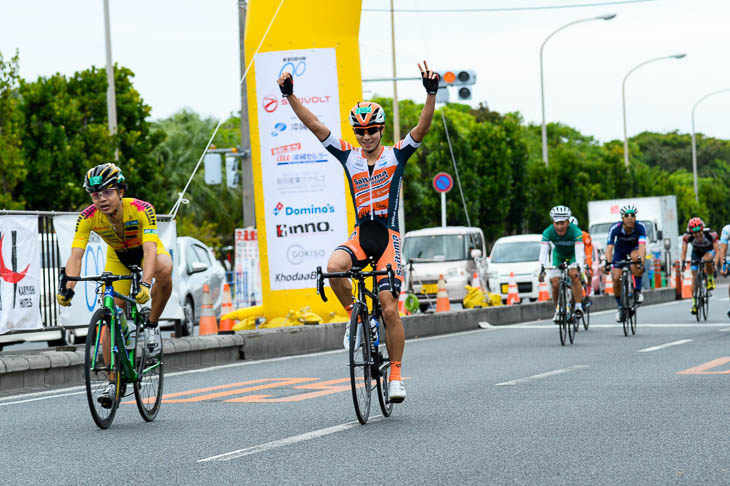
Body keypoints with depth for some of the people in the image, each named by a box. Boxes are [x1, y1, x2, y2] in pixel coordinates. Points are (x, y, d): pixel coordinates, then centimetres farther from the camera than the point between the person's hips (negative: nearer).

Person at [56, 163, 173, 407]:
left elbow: (150, 250, -45)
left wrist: (145, 284, -60)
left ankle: (151, 325, -14)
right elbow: (75, 255, -32)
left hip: (146, 251, -2)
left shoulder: (142, 210, -35)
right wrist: (68, 288, -48)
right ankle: (114, 380, 4)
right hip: (118, 256, 3)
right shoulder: (88, 217, -27)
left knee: (164, 269, -37)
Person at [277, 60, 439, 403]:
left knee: (389, 308, -8)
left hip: (388, 236, -2)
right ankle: (354, 315, -4)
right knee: (334, 267, -31)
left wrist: (431, 94, -27)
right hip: (360, 234, 2)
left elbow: (421, 129, -12)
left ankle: (396, 374, 5)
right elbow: (314, 125, 3)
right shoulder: (349, 157, 8)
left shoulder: (396, 155, 3)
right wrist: (290, 96, -7)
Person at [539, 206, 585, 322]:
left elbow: (579, 251, -42)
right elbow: (543, 251, -37)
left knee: (574, 275, -29)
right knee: (555, 283, -11)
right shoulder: (548, 232, -29)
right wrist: (542, 269, -52)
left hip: (573, 254, -2)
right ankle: (558, 310, 10)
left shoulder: (575, 231, -34)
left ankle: (578, 306, -20)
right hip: (558, 255, 2)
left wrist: (578, 268, -58)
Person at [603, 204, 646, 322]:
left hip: (634, 248, -1)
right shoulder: (615, 228, -31)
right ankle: (620, 307, 11)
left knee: (635, 256, -37)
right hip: (620, 249, 1)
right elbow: (609, 247, -39)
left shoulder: (640, 227, -32)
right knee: (616, 278, -12)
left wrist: (641, 263, -59)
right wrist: (608, 263, -55)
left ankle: (637, 290, -22)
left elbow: (642, 246, -44)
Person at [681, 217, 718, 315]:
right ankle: (694, 303, 0)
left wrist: (715, 262, -48)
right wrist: (683, 263, -39)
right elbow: (684, 251, -24)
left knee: (707, 259, -38)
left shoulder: (711, 234, -35)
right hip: (696, 253, 2)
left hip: (709, 252, -2)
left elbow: (717, 251, -34)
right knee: (694, 276, -8)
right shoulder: (687, 236, -31)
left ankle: (710, 279, -11)